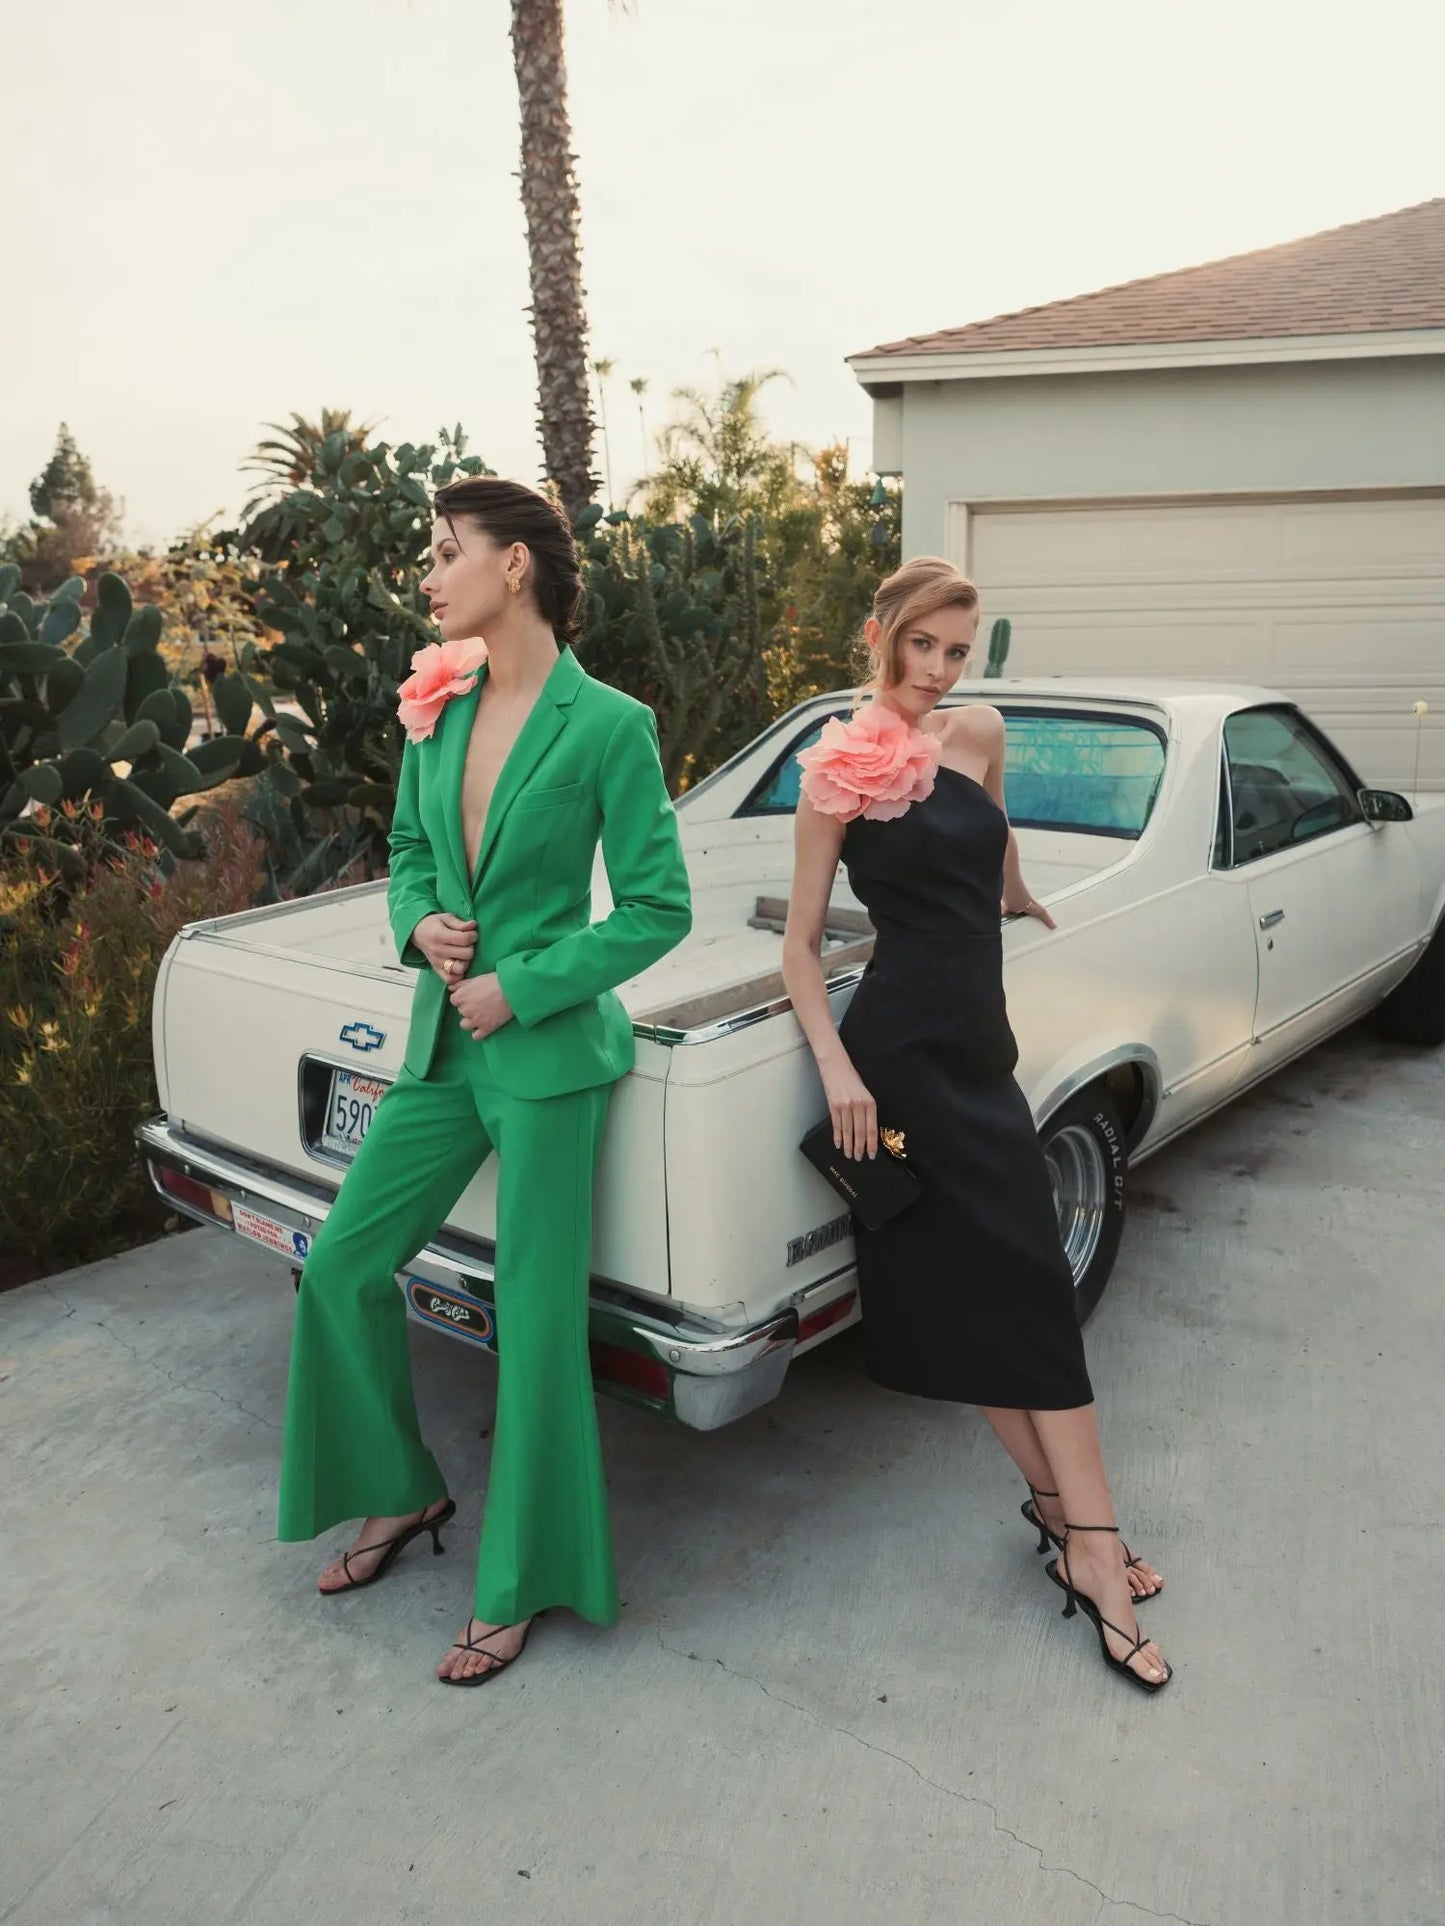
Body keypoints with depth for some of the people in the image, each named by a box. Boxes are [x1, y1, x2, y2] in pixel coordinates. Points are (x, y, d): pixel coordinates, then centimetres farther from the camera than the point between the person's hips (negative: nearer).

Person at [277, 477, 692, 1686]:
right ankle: (402, 1492, 36)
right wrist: (419, 923, -4)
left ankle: (516, 1587, 23)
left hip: (550, 1051, -6)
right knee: (343, 1267, 11)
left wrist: (522, 986, -14)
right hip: (443, 1042, 7)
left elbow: (659, 910, -10)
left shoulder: (610, 725, -11)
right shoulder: (435, 706, 6)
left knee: (536, 1319, 2)